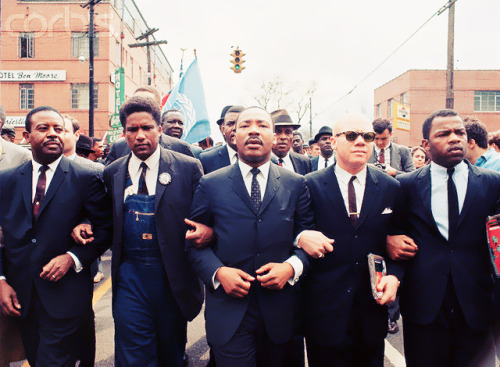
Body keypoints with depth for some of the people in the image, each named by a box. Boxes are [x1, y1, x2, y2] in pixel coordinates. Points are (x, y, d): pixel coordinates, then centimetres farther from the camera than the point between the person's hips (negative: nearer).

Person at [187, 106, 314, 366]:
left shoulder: (296, 184, 4)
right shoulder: (210, 184, 1)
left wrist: (292, 266, -14)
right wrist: (217, 272, -14)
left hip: (280, 313, 2)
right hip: (228, 312, -2)